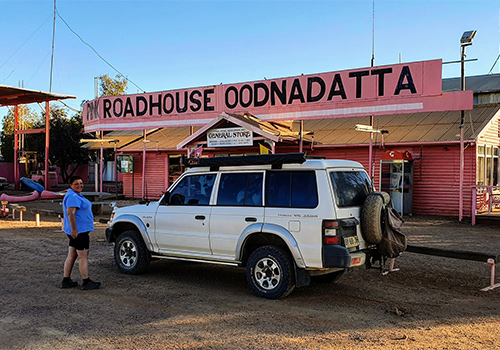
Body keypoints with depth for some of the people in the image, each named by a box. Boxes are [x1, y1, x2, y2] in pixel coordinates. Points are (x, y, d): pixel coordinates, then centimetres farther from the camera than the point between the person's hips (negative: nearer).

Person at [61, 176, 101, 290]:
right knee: (83, 257, -5)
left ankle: (66, 281, 18)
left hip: (76, 231, 11)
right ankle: (86, 283, 0)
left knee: (71, 256, 13)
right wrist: (74, 229, -29)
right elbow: (70, 213, -26)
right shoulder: (73, 197, -17)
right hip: (79, 231, -11)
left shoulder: (76, 195, 17)